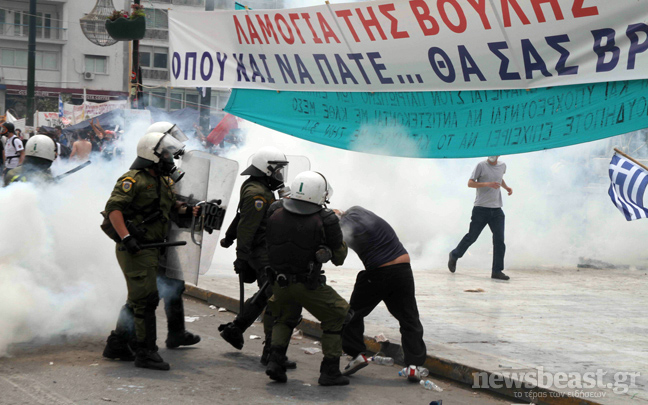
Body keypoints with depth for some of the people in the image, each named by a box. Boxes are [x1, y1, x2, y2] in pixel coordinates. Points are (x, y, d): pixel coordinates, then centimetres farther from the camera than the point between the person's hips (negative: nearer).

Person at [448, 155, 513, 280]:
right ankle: (454, 256, 29)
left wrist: (506, 187, 12)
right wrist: (487, 184, -21)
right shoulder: (481, 166, -6)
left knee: (499, 239, -5)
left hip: (497, 210, 4)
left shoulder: (502, 166, 10)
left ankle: (497, 271, -1)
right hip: (481, 208, -4)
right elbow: (470, 183, -9)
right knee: (472, 236, 4)